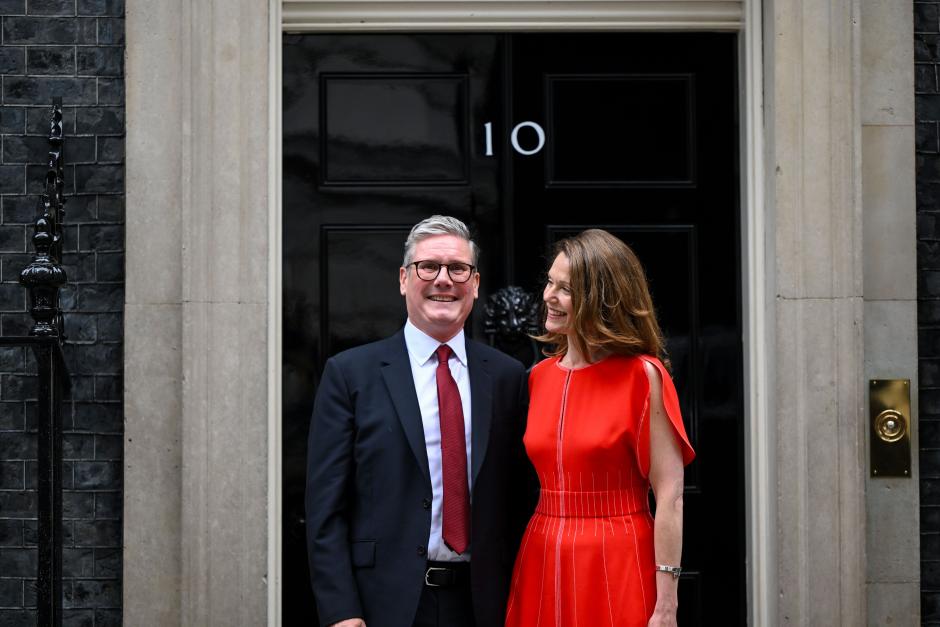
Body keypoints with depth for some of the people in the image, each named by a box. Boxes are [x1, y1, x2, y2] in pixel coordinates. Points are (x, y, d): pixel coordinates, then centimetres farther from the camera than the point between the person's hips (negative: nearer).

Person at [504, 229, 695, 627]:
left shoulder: (642, 377, -9)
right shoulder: (539, 377, 7)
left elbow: (670, 496, -11)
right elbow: (531, 483, 13)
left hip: (617, 566, -5)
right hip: (544, 564, 5)